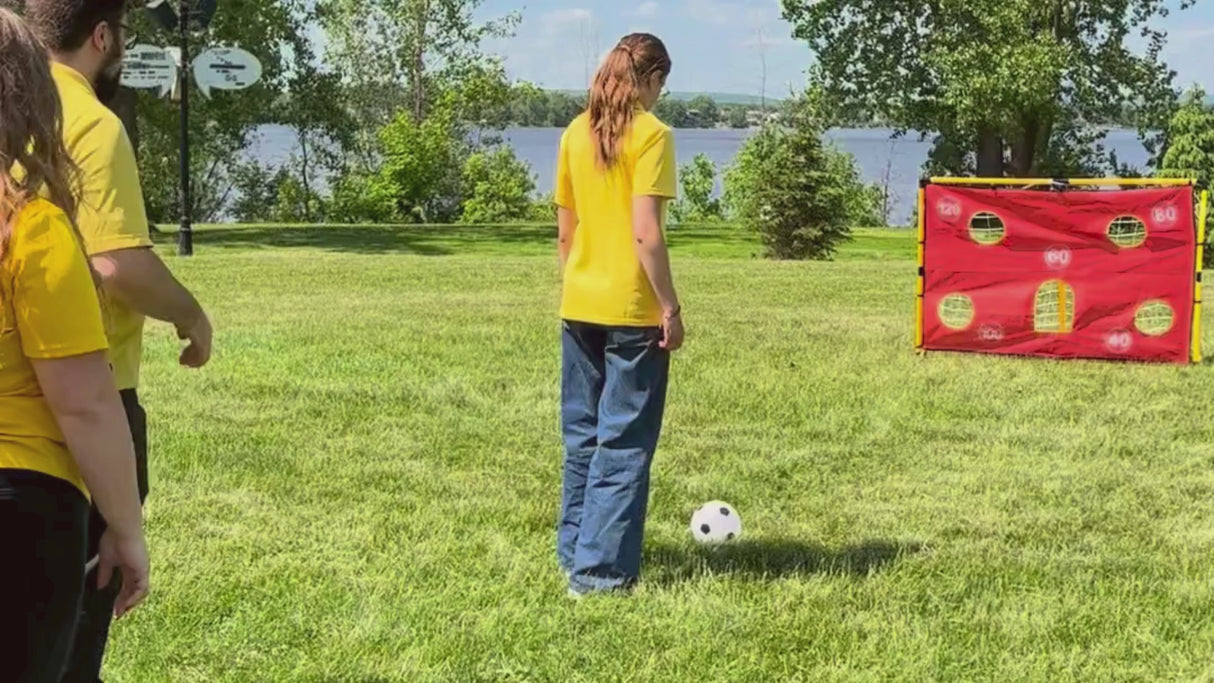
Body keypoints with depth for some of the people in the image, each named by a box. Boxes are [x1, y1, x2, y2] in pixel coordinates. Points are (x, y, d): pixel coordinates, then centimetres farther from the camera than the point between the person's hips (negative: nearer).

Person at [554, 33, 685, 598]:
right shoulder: (650, 134, -11)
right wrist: (670, 306, -11)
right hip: (632, 310, -6)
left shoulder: (575, 133, 8)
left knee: (582, 436, 16)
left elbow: (565, 230, 12)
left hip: (579, 306, 6)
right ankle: (600, 569, -1)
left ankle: (574, 552, 23)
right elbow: (646, 233, -17)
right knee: (624, 444, 0)